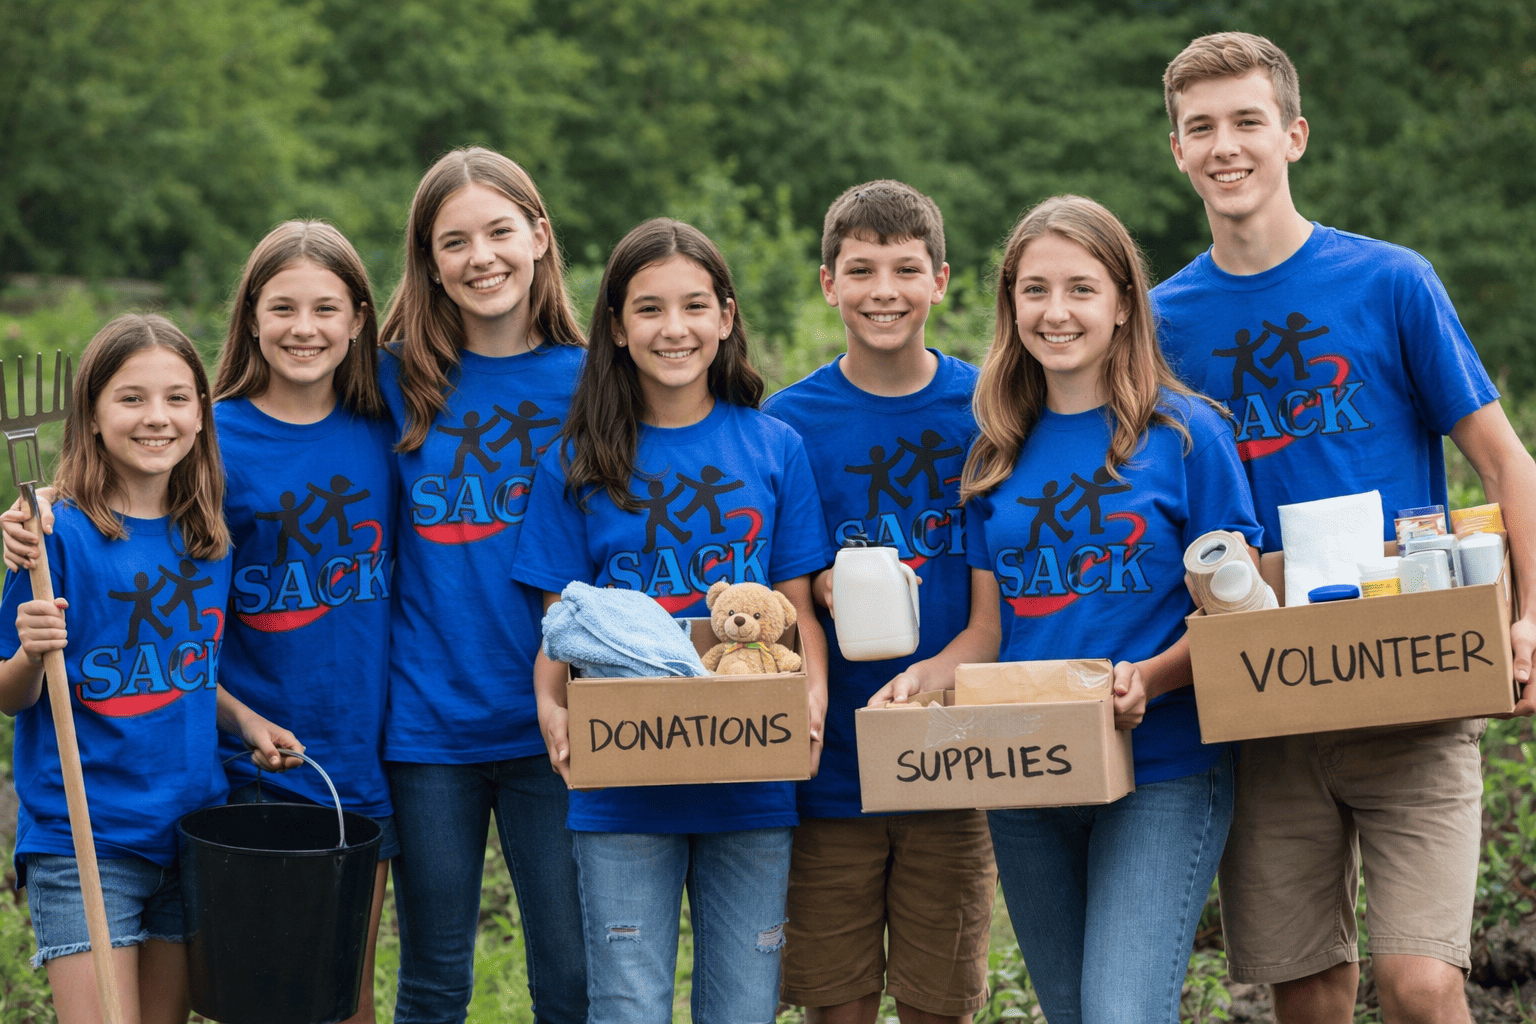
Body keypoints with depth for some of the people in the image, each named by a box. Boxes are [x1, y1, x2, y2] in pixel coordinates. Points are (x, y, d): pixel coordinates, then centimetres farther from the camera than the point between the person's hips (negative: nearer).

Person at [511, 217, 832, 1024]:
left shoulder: (774, 450, 5)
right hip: (621, 792, -1)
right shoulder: (577, 466, 3)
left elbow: (797, 609, 8)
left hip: (751, 785, 1)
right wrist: (553, 714, -14)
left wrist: (812, 703, -11)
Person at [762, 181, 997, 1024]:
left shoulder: (980, 410, 0)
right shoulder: (789, 421, 1)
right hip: (828, 767, 0)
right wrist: (828, 592, -19)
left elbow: (1002, 595, -2)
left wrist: (942, 669, -20)